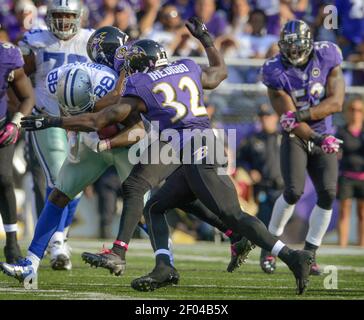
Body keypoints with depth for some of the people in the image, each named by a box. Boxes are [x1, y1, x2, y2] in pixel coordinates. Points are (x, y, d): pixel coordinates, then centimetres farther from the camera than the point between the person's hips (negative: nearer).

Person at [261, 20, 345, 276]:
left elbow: (336, 102, -14)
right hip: (295, 137, -2)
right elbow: (289, 118, -18)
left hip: (324, 135, 2)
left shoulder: (327, 59, -9)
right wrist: (318, 140, -33)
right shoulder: (277, 72, -15)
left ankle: (309, 254, 1)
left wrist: (302, 114, -28)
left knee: (328, 194, -11)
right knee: (294, 191, -20)